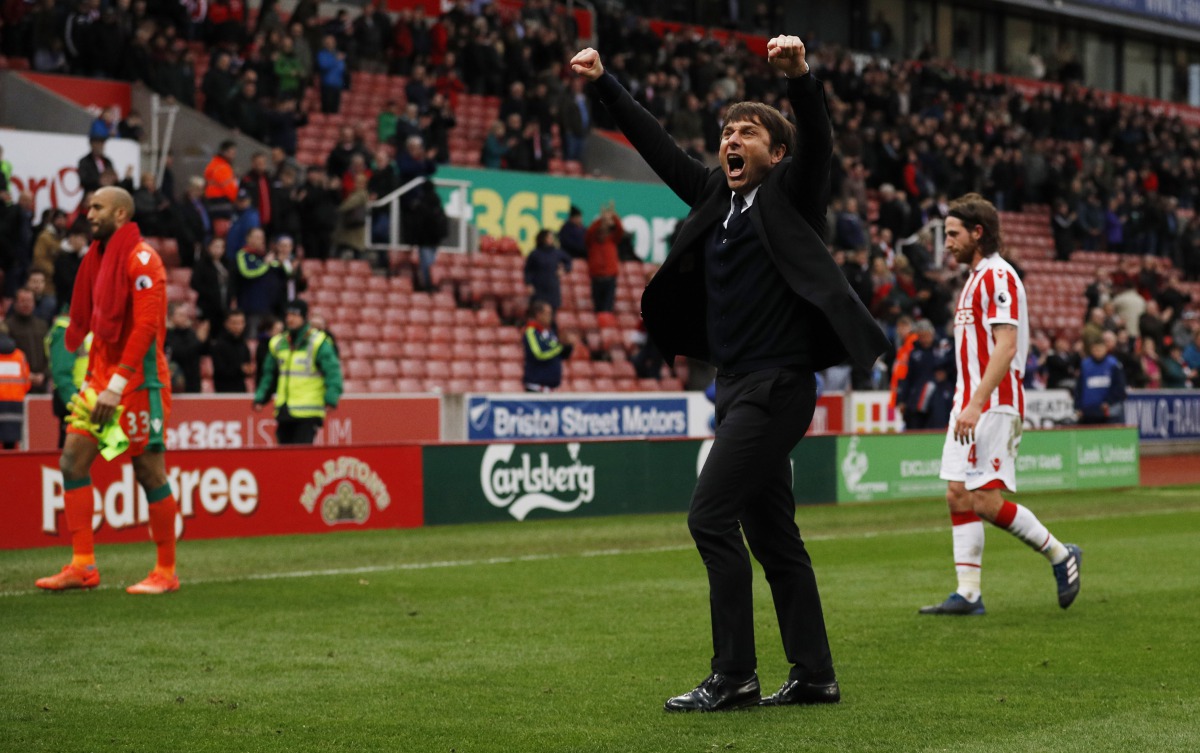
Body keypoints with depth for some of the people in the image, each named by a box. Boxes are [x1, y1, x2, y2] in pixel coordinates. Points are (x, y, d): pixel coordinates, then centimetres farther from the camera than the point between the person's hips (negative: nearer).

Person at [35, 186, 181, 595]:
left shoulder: (140, 258, -11)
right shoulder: (100, 257, 15)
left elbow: (146, 326, -19)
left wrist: (116, 387, -21)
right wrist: (91, 378, 12)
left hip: (138, 381, -9)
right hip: (103, 376, 9)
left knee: (149, 472, -2)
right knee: (73, 461, 1)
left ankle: (166, 572, 7)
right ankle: (82, 566, 4)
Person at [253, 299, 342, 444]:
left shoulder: (319, 342, -5)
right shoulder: (277, 343, 13)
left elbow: (333, 371, -10)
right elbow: (269, 374, 21)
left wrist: (331, 399, -21)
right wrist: (260, 398, 12)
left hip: (308, 413, -6)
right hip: (283, 411, 6)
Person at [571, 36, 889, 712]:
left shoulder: (789, 194, -3)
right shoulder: (716, 196, 15)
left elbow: (818, 143, -21)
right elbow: (657, 145, 21)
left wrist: (801, 77, -37)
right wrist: (603, 83, 20)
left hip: (777, 384, -8)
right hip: (737, 385, 8)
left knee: (711, 516, -13)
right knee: (772, 536, 10)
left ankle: (734, 676, -7)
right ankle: (815, 676, 17)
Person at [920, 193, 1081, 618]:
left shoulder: (998, 276, -12)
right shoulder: (975, 279, 19)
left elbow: (1005, 347, -21)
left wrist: (976, 405, -26)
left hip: (992, 406, -10)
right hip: (969, 406, 10)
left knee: (986, 500, -11)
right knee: (958, 495, 3)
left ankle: (1061, 555, 6)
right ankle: (969, 594, 5)